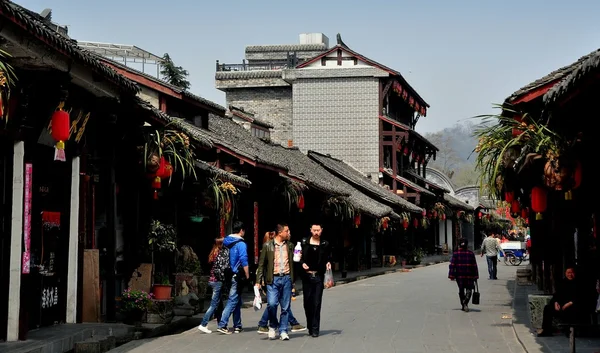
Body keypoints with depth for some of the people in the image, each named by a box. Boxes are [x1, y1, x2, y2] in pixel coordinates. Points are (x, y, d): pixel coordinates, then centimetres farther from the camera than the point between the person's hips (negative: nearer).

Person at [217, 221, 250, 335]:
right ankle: (222, 325, -12)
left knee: (237, 301, 15)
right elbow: (244, 262, -17)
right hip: (237, 276, -8)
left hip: (228, 274, 8)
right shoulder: (241, 244, -12)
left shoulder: (226, 242, 10)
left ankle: (237, 326, 19)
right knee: (233, 301, -6)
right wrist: (247, 276, -9)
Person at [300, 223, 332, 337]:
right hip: (307, 275, 1)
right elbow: (299, 257, 7)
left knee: (317, 303, -5)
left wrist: (328, 263, -6)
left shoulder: (325, 244, 6)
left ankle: (315, 329, -3)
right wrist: (302, 263, -12)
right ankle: (310, 326, 21)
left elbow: (328, 258, 15)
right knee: (307, 302, 6)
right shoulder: (304, 242, 4)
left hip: (319, 276, -1)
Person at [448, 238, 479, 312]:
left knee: (461, 290, 14)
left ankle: (463, 305, 19)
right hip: (469, 275, -1)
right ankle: (465, 303, -20)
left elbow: (452, 265, -6)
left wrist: (451, 275, -4)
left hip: (459, 275, 1)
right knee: (469, 289, 4)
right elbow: (474, 266, 1)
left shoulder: (455, 254, -1)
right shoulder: (471, 253, 1)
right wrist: (475, 276, 5)